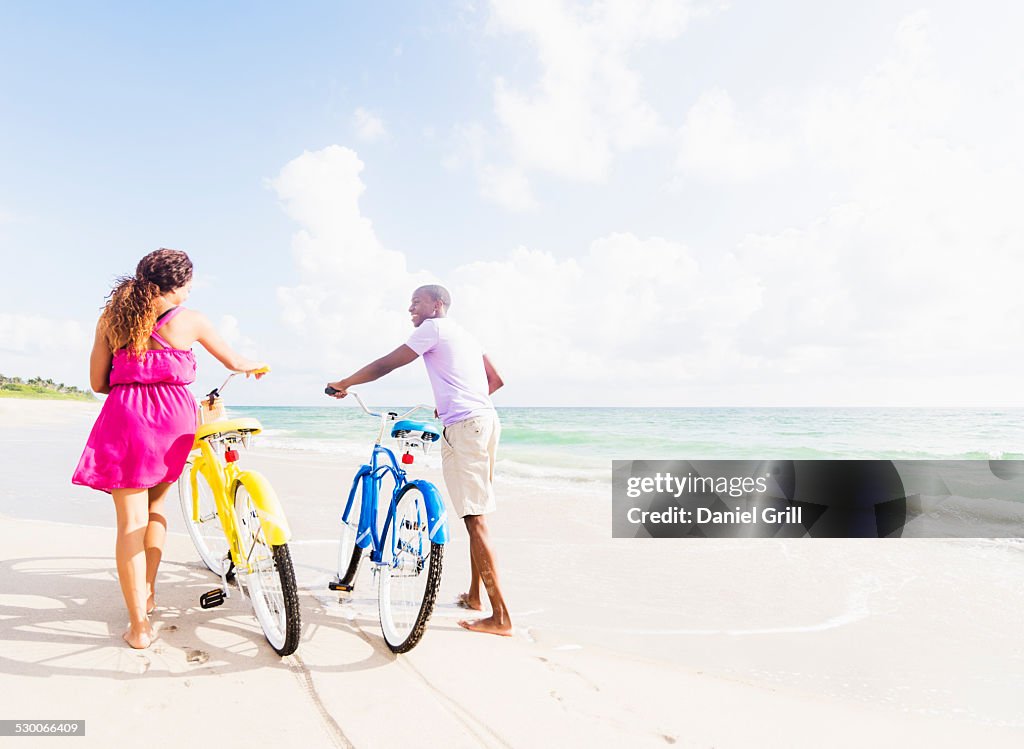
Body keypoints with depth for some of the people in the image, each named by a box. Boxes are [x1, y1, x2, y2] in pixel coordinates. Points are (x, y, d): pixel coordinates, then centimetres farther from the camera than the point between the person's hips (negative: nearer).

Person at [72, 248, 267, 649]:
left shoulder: (110, 317, 7)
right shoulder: (190, 320, 2)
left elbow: (98, 382, 7)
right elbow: (234, 362, 15)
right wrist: (255, 367, 37)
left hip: (125, 419, 0)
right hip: (172, 419, 0)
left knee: (131, 520, 2)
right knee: (156, 505, 23)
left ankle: (139, 625, 4)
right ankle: (148, 591, 33)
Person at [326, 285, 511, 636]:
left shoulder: (433, 328, 0)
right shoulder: (466, 335, 25)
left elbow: (384, 365, 0)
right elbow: (496, 380, 25)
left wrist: (342, 384, 12)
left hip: (463, 425, -9)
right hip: (486, 420, 9)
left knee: (475, 519, -8)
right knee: (475, 515, 18)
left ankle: (500, 616, -6)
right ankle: (474, 594, 31)